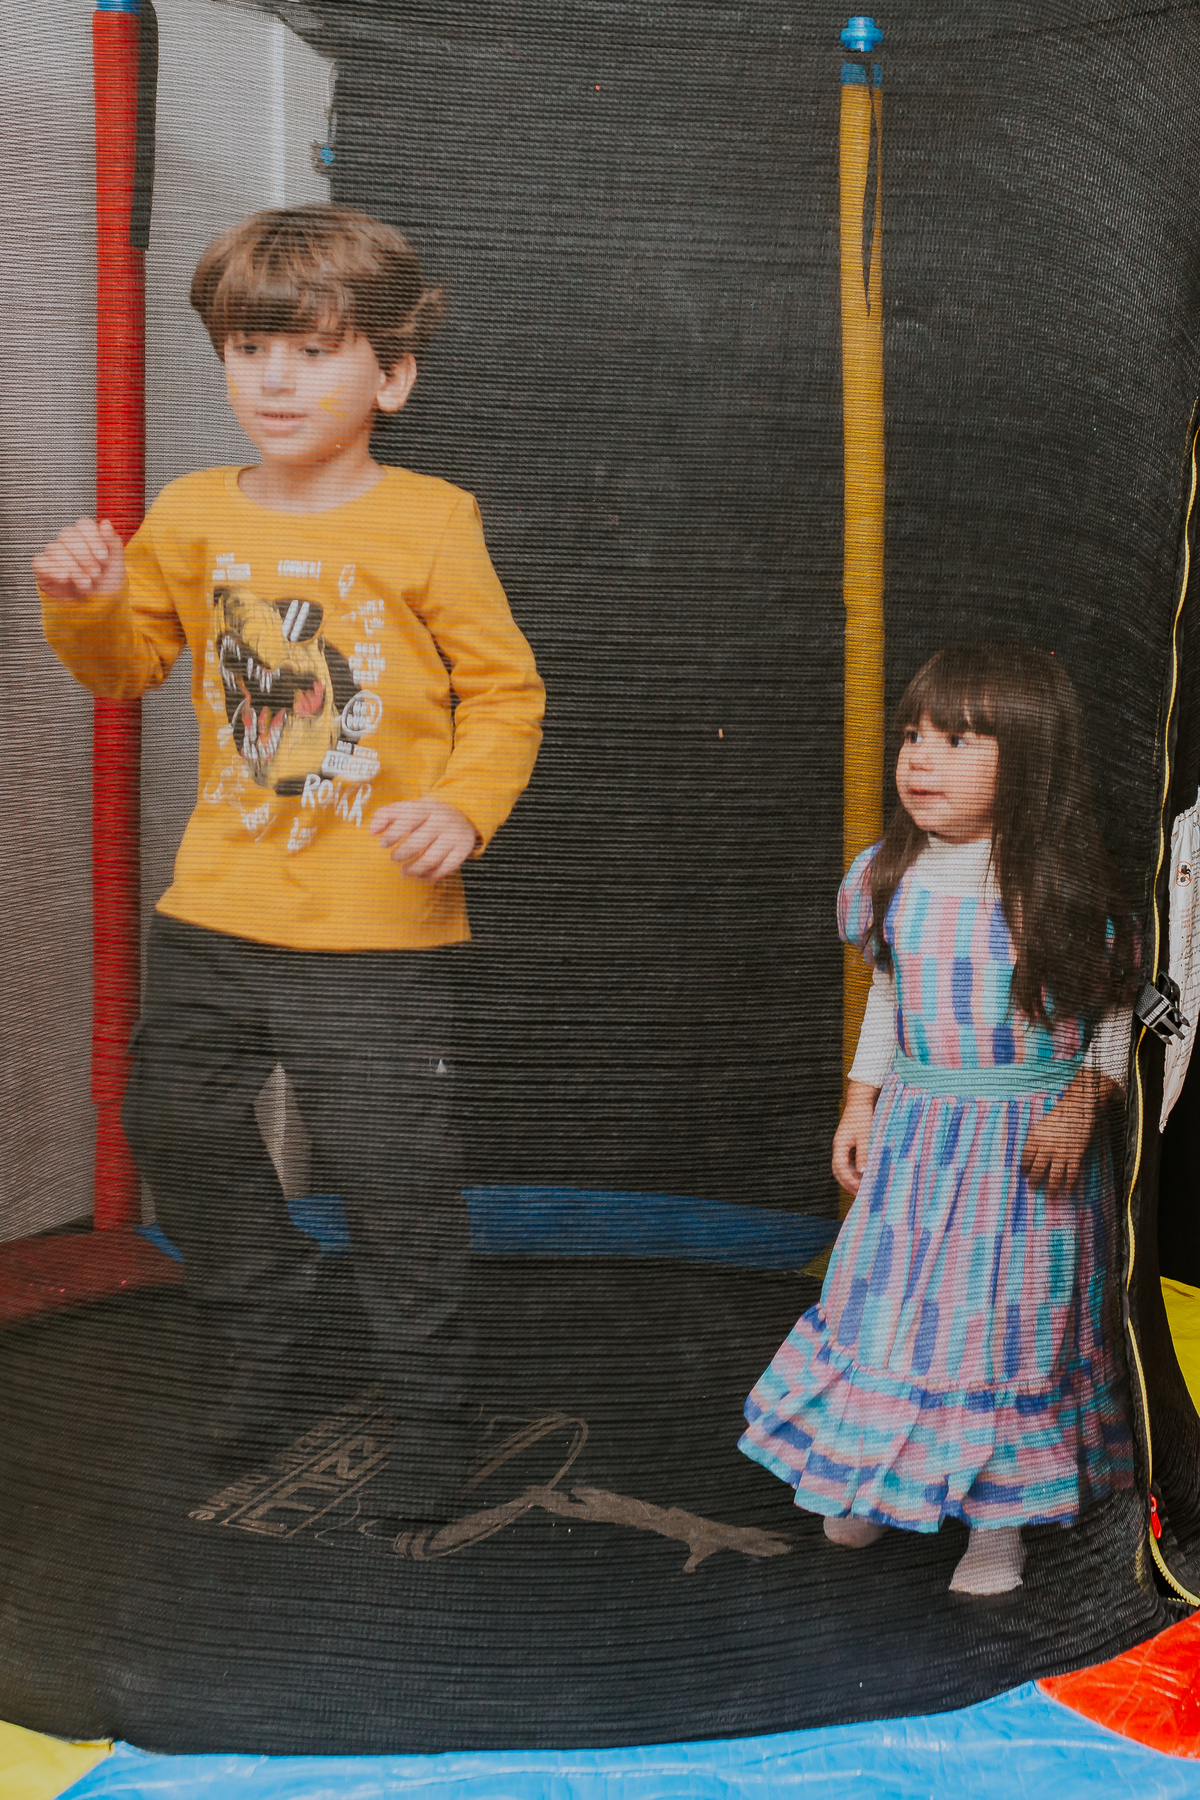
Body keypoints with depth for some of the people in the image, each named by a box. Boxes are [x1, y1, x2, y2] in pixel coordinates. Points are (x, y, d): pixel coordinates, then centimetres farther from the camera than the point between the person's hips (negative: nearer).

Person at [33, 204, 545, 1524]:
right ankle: (264, 1330, 42)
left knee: (393, 1175, 1)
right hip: (212, 913, 5)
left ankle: (430, 1408, 22)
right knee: (174, 1127, 16)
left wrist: (463, 807, -21)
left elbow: (505, 694, -4)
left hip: (376, 933, -5)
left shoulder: (427, 524, -8)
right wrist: (85, 605, -5)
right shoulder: (194, 514, 5)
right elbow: (128, 663, 16)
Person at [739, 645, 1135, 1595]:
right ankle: (879, 1477, 35)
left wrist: (1084, 1102, -18)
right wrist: (861, 1101, 11)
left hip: (1030, 1140, -4)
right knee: (888, 1298, 12)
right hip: (917, 1127, 4)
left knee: (1012, 1318, 5)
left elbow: (1114, 1009, -6)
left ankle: (1003, 1512, 23)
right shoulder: (891, 876, 0)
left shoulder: (1064, 885, -15)